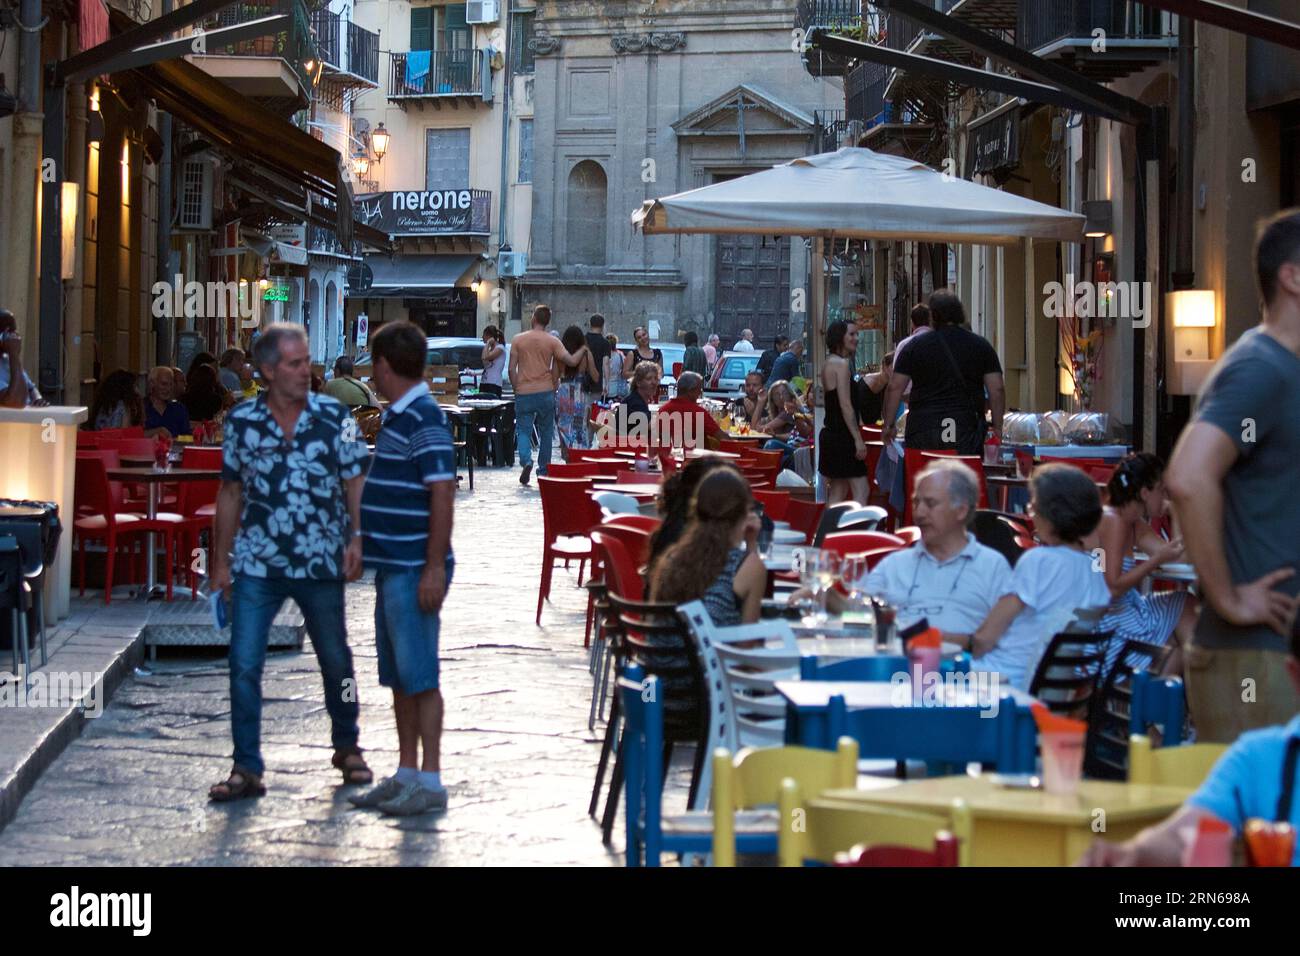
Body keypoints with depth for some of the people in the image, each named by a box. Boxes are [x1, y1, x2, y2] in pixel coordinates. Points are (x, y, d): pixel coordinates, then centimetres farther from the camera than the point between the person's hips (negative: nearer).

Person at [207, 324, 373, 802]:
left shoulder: (333, 415, -3)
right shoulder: (241, 421, 0)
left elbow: (354, 482, 0)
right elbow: (231, 493, 8)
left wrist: (356, 538, -13)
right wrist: (221, 561, 8)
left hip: (320, 564, 0)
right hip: (257, 565, 0)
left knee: (336, 661, 12)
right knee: (244, 665, -5)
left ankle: (347, 746, 33)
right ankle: (246, 768, 2)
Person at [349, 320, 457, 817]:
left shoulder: (424, 419, -15)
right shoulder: (396, 416, 15)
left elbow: (442, 495, -20)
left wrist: (434, 568, -23)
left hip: (414, 568, -10)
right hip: (393, 565, 10)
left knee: (419, 675, -5)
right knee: (398, 675, 13)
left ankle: (430, 780, 0)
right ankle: (406, 773, 20)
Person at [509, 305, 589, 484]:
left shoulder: (518, 339, -1)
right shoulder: (552, 341, -3)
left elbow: (512, 369, -1)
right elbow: (571, 361, -8)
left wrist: (516, 388, 10)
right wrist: (583, 350, 11)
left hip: (524, 393, 0)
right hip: (545, 393, 0)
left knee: (523, 431, 7)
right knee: (546, 433, 13)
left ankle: (526, 460, -19)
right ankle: (543, 470, 15)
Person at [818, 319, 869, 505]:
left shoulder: (829, 364, 16)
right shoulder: (841, 364, -14)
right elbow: (846, 405, -18)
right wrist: (858, 438, -18)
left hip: (831, 432, 10)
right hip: (843, 435, -10)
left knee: (837, 492, 10)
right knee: (860, 491, -11)